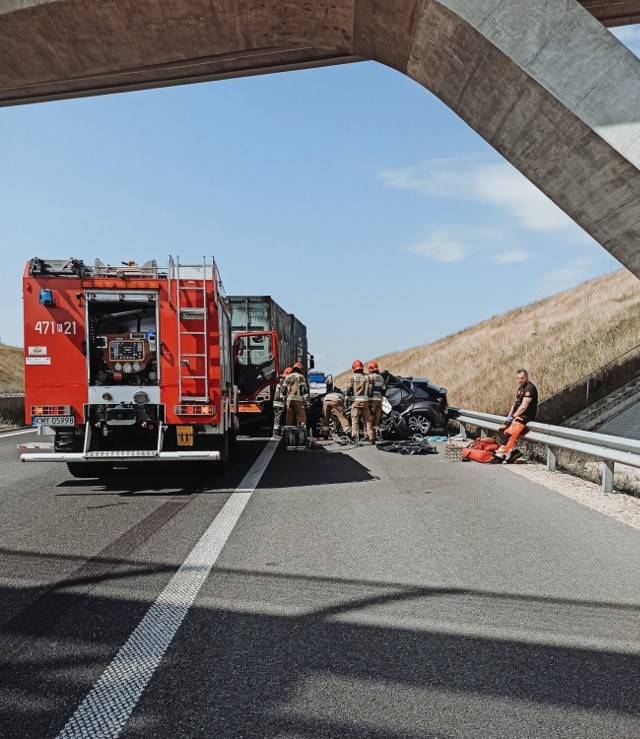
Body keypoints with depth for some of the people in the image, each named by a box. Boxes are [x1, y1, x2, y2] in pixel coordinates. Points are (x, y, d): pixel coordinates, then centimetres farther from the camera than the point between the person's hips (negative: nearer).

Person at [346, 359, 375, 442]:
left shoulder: (353, 377, -1)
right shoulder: (367, 377, 5)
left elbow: (349, 389, -3)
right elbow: (370, 390, 2)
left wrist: (348, 395, 16)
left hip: (355, 400, -2)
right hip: (365, 401, 2)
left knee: (355, 419, -1)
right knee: (367, 420, 7)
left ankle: (354, 434, -12)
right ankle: (371, 437, 5)